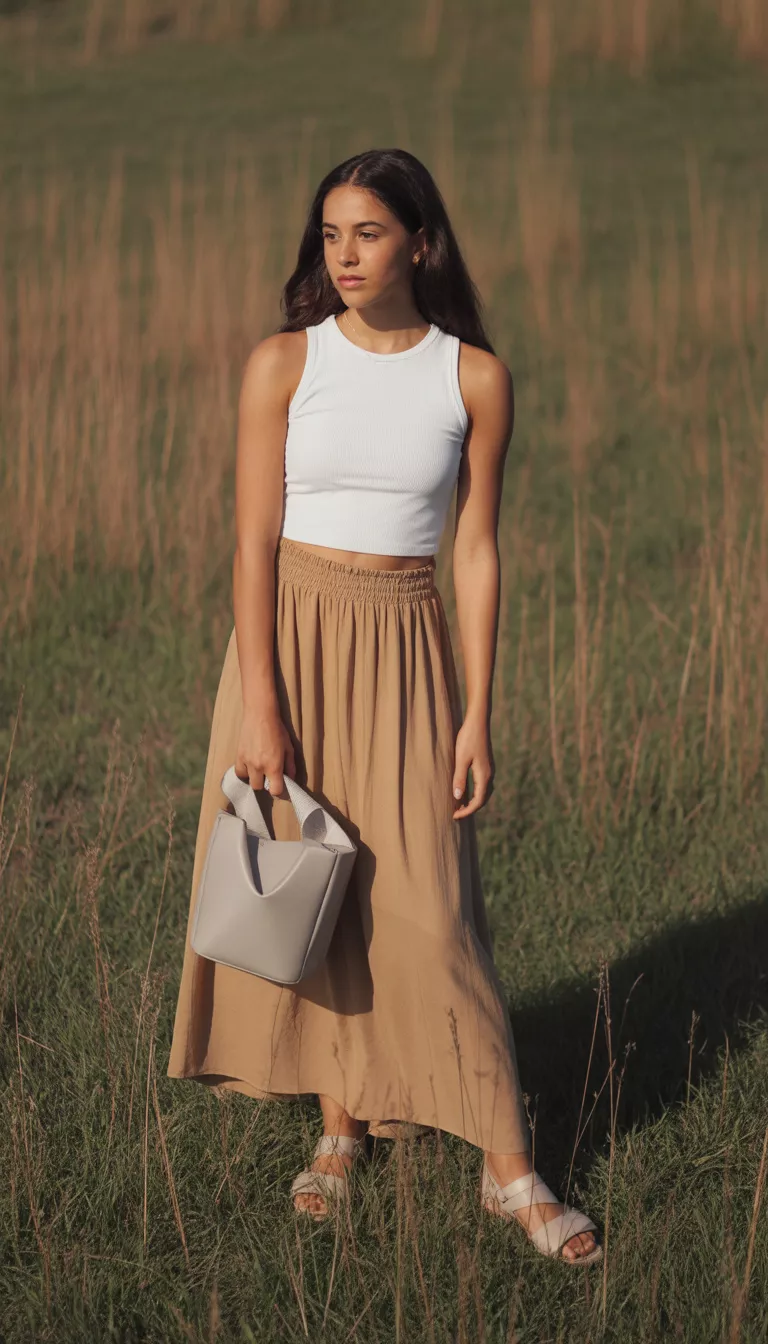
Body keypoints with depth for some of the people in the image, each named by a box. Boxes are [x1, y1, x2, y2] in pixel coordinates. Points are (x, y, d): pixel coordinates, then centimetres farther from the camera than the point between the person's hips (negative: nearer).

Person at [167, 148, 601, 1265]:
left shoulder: (475, 378, -1)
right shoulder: (283, 364, -2)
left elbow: (478, 552, 1)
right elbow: (255, 540, -5)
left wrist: (478, 716, -3)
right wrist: (260, 705, -11)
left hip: (405, 648, -1)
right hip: (291, 636, 1)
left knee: (427, 905, -5)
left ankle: (511, 1170, 2)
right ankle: (343, 1126, 21)